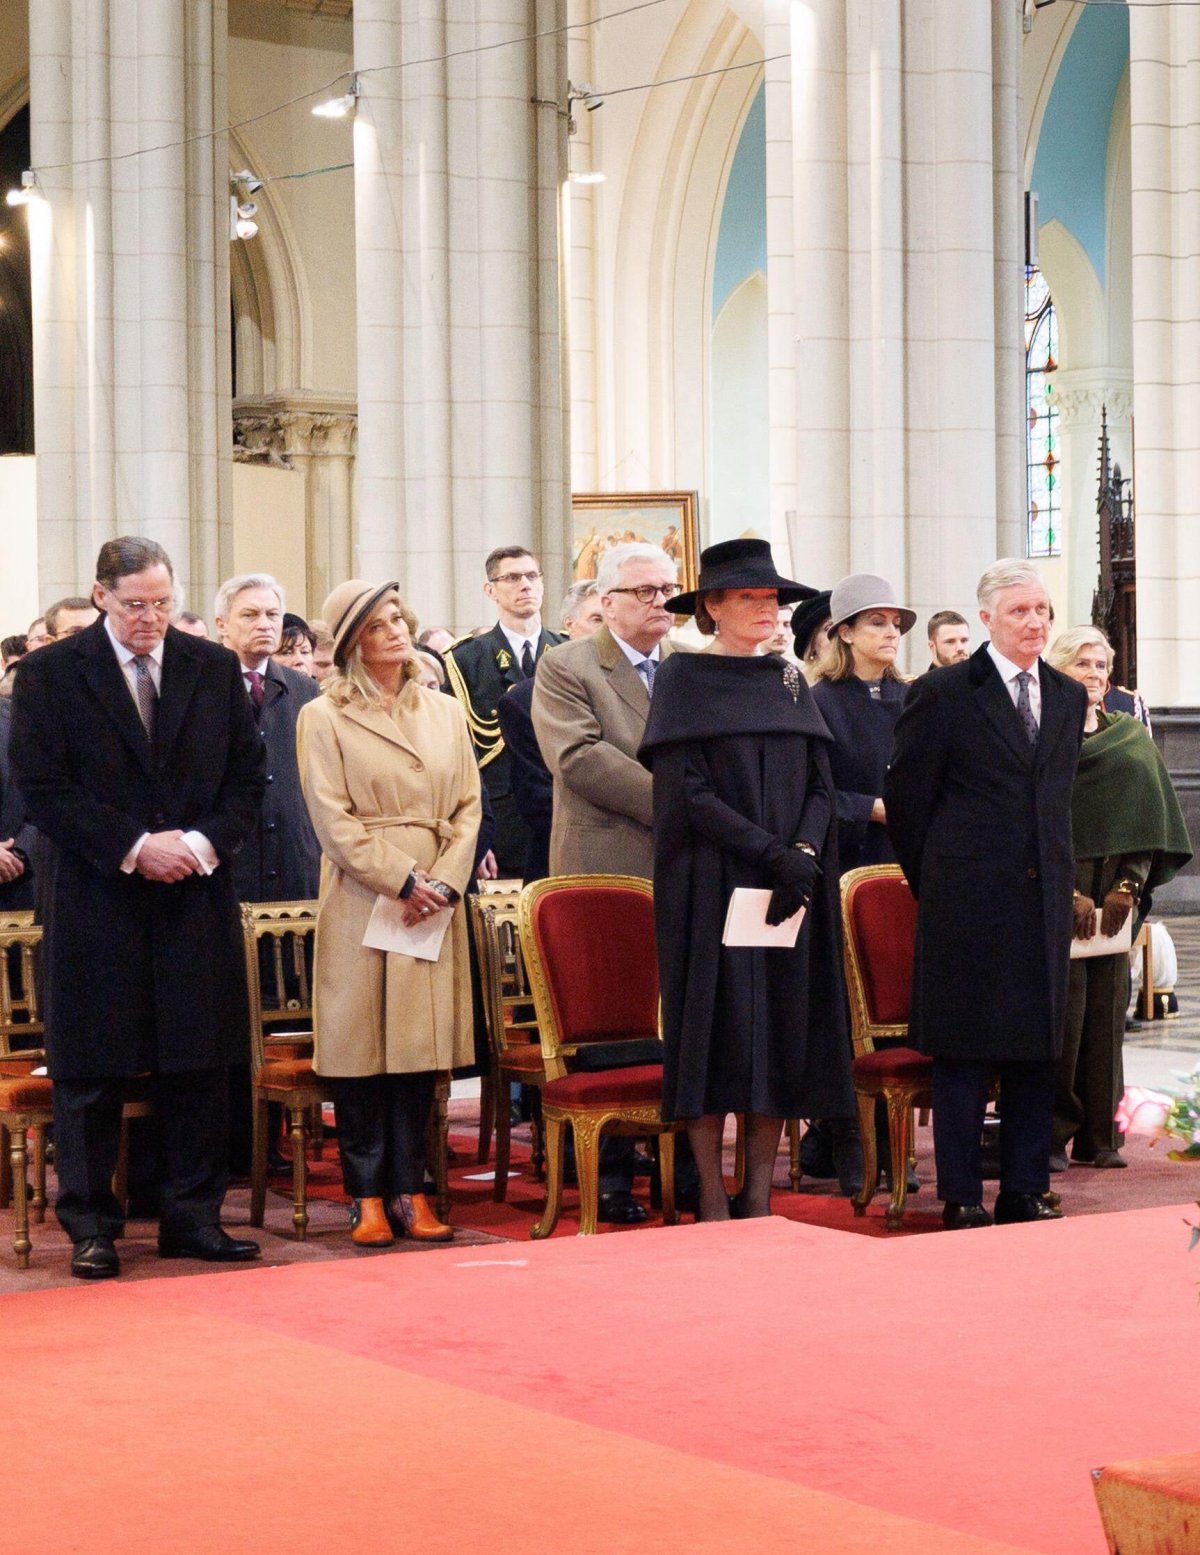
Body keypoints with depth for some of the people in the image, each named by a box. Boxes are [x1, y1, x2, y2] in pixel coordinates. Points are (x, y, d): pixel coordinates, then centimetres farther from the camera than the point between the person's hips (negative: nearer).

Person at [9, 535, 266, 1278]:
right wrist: (133, 847, -13)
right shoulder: (51, 674, -1)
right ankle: (91, 1227, 11)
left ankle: (194, 1216, 15)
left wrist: (205, 841, -8)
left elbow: (248, 775, 9)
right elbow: (43, 790, -6)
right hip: (97, 903, -3)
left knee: (198, 1065, 5)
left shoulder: (215, 668, 9)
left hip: (198, 897, 3)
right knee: (93, 1070, 2)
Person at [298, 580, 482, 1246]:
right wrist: (404, 880, -12)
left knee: (422, 1044, 2)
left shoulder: (445, 712, 14)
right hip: (362, 900, -3)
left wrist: (445, 880, -5)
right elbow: (334, 820, -6)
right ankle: (367, 1197, 4)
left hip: (436, 901, 4)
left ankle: (409, 1190, 8)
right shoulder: (324, 718, 1)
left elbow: (468, 806, 10)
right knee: (362, 1046, -2)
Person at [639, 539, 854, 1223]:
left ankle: (759, 1197, 7)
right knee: (717, 1036, -6)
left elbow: (821, 784, 9)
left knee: (784, 1033, 2)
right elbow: (687, 790, -10)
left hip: (792, 884, 5)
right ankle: (712, 1199, 0)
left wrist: (805, 855, -10)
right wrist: (772, 852, -17)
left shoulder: (789, 682, 14)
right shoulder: (684, 678, -1)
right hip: (712, 886, -5)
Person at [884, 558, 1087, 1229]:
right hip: (968, 899, -5)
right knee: (964, 1052, -1)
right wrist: (937, 882, 4)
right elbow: (906, 796, 0)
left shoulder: (1069, 696, 13)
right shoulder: (944, 693, -4)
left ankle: (1026, 1191, 15)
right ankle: (962, 1198, 6)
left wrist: (1058, 875, 14)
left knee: (1037, 1048, 7)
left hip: (1044, 898, 5)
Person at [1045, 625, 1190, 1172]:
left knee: (1106, 1010, 3)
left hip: (1114, 895, 4)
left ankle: (1098, 1136, 8)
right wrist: (1069, 893, -15)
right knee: (1062, 1009, -8)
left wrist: (1129, 885, -4)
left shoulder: (1131, 740, 14)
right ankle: (1051, 1138, -3)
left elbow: (1147, 819, 10)